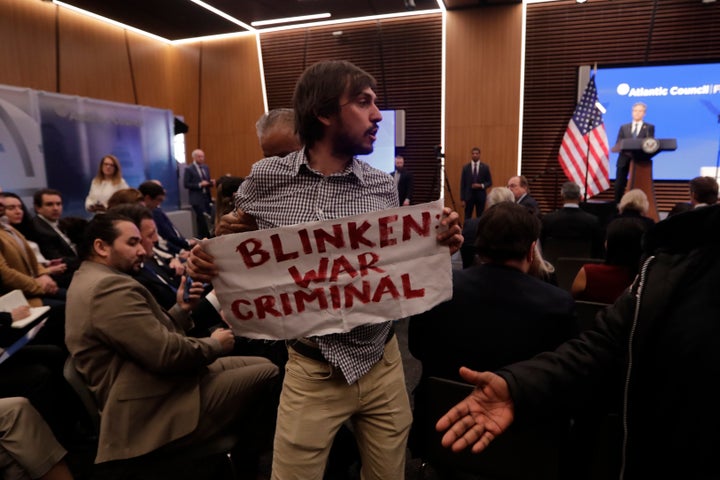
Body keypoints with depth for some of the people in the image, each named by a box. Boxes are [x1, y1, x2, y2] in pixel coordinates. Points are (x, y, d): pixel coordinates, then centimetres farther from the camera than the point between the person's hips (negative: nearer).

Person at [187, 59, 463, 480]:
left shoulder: (384, 187, -4)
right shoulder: (264, 180, -8)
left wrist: (436, 247, -12)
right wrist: (208, 265, -17)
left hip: (382, 365, 2)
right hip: (311, 371, -1)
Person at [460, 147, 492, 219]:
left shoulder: (485, 167, 3)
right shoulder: (465, 167, 2)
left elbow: (490, 182, 6)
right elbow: (462, 184, 2)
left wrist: (481, 185, -14)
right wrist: (462, 199, -4)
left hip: (481, 196, 0)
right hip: (468, 196, 0)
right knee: (467, 218, 2)